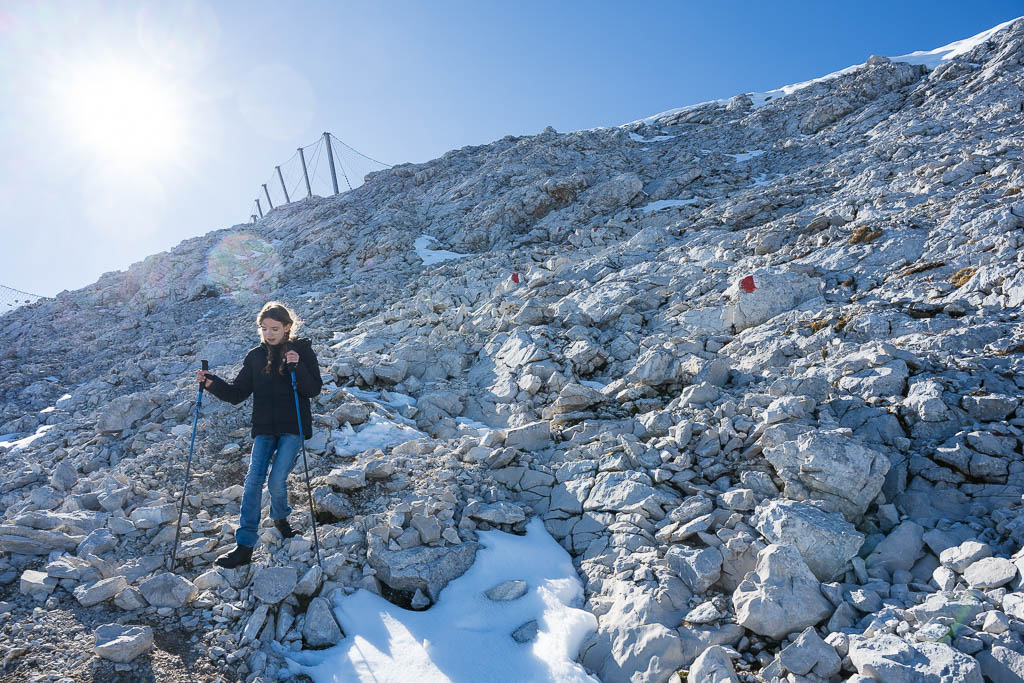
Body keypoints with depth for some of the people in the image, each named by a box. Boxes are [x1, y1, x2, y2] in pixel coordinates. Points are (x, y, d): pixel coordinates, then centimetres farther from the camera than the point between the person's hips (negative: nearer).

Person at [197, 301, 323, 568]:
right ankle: (244, 545, -3)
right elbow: (237, 393, 7)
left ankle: (280, 517, 24)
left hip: (292, 426, -3)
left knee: (277, 479, -10)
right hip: (264, 428, 3)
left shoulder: (302, 350, -2)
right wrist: (212, 383, -9)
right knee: (254, 480, -7)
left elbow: (314, 389, -9)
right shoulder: (255, 356, 8)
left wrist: (297, 367, -23)